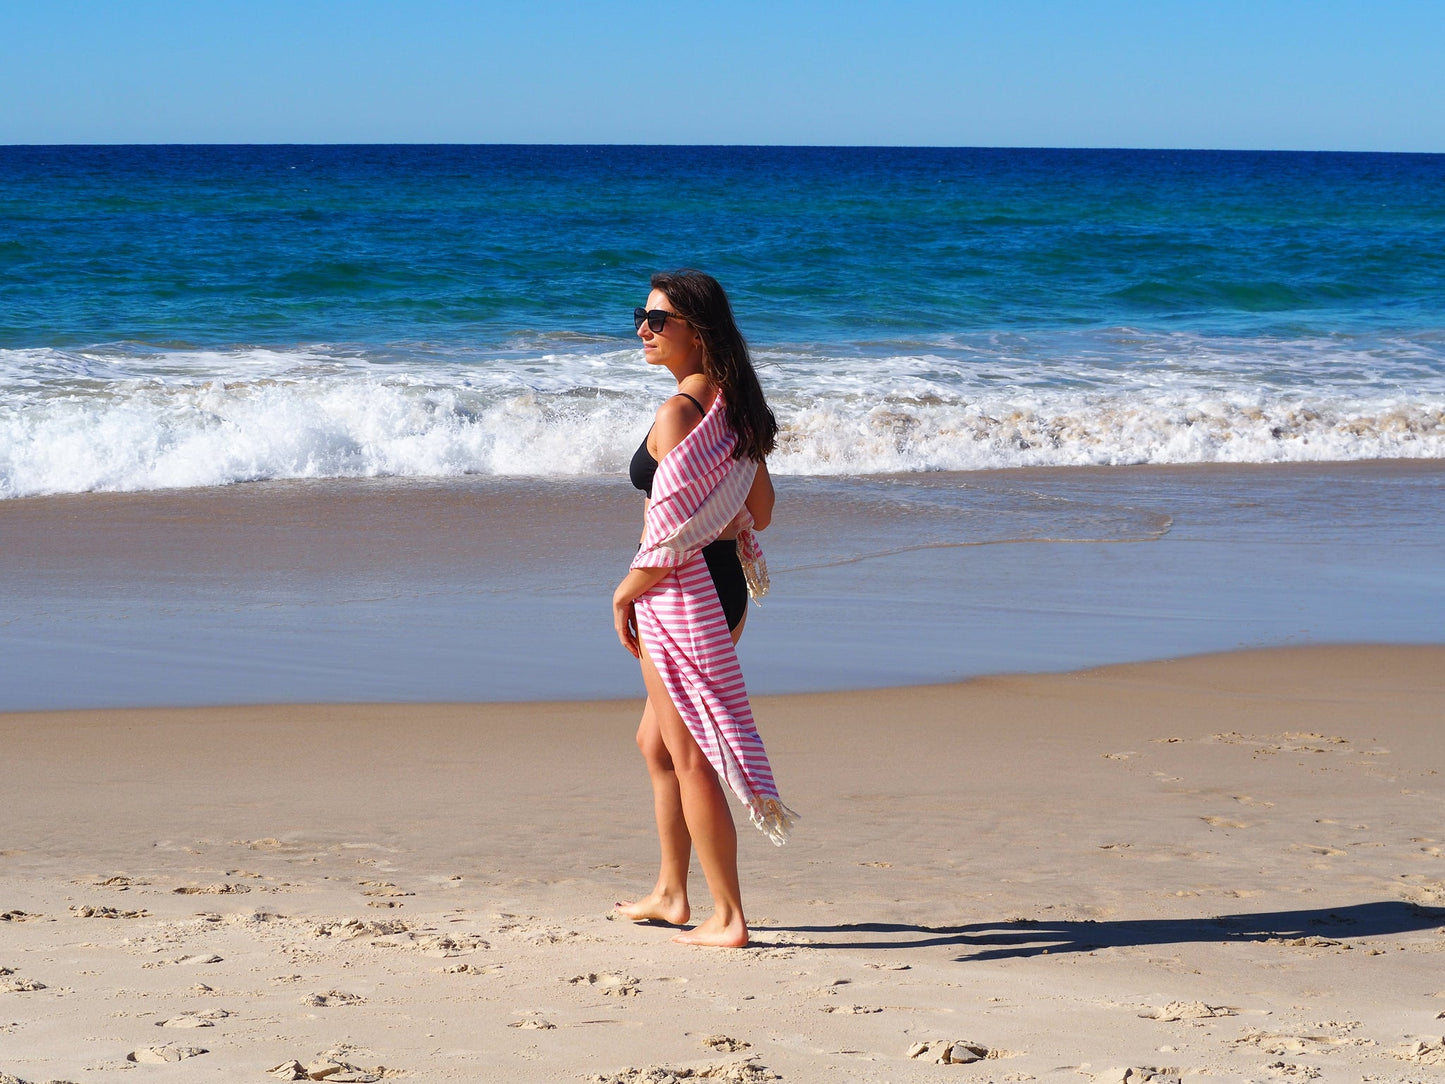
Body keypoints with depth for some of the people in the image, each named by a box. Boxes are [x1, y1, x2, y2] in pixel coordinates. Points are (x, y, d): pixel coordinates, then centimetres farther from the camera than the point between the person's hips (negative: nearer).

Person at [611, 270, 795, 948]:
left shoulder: (679, 413, -20)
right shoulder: (733, 405, 7)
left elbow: (672, 533, -22)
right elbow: (760, 512, 13)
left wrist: (625, 593, -11)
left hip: (680, 591, -9)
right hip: (726, 585, 9)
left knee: (688, 756, 0)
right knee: (656, 742, 22)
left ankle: (728, 918, 5)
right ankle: (670, 893, 31)